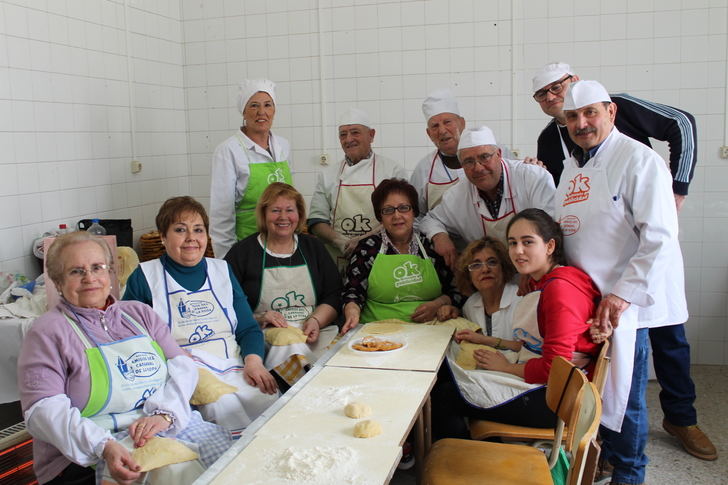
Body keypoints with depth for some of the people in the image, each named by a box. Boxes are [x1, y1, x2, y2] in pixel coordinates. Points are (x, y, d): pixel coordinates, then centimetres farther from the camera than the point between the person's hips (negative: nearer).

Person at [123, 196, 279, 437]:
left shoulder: (222, 270, 19)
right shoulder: (144, 277, 7)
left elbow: (248, 328, 17)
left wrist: (253, 360, -6)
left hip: (234, 369, 3)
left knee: (273, 405, -26)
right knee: (224, 407, -33)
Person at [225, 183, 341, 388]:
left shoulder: (313, 247, 18)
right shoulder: (243, 251, 8)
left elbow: (334, 297, 13)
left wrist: (316, 321, -7)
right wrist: (259, 317, -13)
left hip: (313, 334, 2)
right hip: (264, 335, -2)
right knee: (290, 350, -36)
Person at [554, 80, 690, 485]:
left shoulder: (638, 159, -13)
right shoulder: (572, 165, 12)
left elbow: (659, 237, -19)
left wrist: (623, 294, -23)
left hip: (622, 302, -7)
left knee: (621, 395, 6)